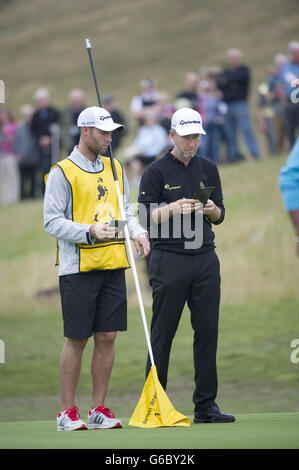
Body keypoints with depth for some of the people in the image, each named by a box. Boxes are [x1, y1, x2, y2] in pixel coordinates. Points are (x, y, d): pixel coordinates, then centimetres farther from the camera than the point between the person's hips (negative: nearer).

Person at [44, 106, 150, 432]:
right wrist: (90, 231, -21)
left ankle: (99, 410, 12)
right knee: (76, 340, -3)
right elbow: (52, 221, -9)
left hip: (113, 266, 6)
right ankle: (67, 412, 5)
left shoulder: (114, 169, 15)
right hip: (78, 268, -5)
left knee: (107, 337, 4)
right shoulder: (62, 172, -5)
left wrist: (136, 231, 0)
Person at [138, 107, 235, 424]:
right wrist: (173, 208, -21)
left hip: (205, 259, 4)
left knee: (207, 331, 2)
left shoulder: (208, 169, 13)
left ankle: (205, 405, 7)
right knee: (162, 334, -1)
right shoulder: (156, 171, -1)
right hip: (169, 260, -4)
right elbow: (146, 217, -5)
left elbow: (220, 216, 14)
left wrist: (211, 209, -8)